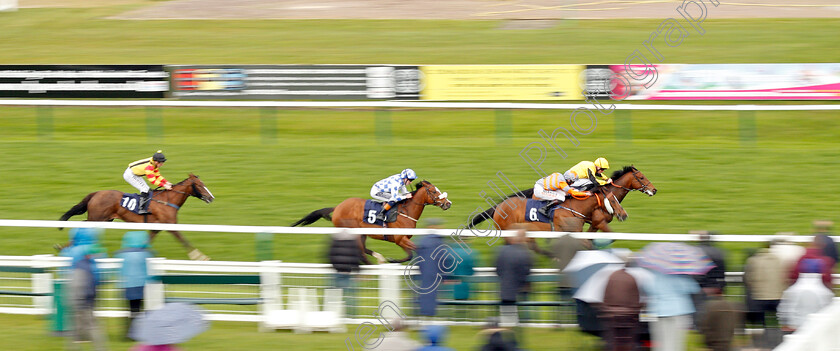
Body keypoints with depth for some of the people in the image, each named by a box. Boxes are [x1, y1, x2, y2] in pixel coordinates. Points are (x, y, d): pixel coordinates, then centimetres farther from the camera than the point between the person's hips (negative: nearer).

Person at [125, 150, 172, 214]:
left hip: (136, 175, 10)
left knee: (146, 189, 8)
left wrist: (166, 182, -7)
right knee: (145, 189, -18)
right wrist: (164, 185, -32)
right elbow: (152, 181, -32)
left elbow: (158, 176, 5)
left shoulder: (154, 164, -3)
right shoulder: (149, 166, -32)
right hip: (129, 175, -10)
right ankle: (141, 209, -20)